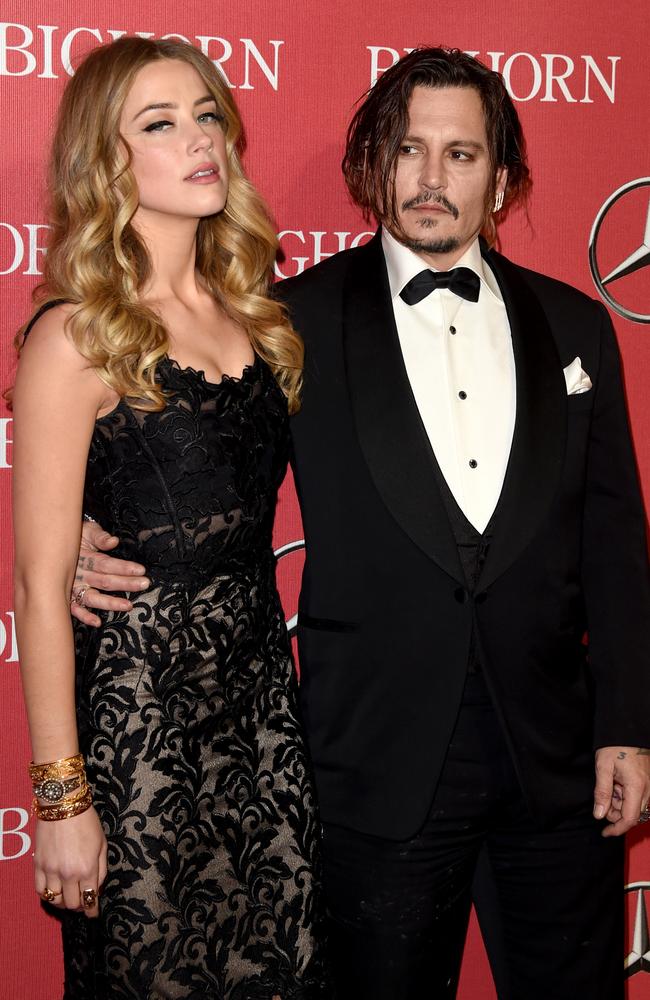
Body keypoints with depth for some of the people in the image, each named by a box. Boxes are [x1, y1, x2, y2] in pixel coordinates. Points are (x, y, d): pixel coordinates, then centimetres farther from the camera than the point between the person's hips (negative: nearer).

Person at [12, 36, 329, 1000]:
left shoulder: (250, 312, 7)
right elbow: (43, 588, -13)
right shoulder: (75, 339, -12)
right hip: (139, 710, -6)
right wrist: (61, 799, -13)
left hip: (264, 691, 6)